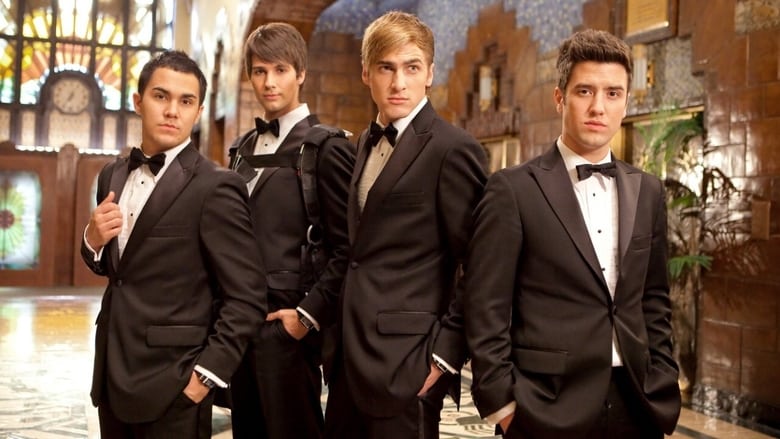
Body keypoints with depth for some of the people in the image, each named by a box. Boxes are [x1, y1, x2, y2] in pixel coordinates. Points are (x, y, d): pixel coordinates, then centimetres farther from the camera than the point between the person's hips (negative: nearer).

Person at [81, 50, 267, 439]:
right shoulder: (113, 176, 7)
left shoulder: (215, 187, -14)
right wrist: (93, 240, -4)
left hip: (170, 385, -6)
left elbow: (247, 297, -14)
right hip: (111, 374, 6)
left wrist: (205, 375, -16)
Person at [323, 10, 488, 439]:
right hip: (351, 355, 7)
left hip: (404, 358, -7)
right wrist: (339, 339, 10)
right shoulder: (368, 142, 11)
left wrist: (446, 351, -14)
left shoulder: (453, 149, -12)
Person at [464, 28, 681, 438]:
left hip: (637, 404, 5)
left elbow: (654, 300, 13)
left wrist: (661, 386, 7)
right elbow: (486, 307, -9)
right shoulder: (513, 189, -9)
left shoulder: (648, 191, 8)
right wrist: (502, 403, -10)